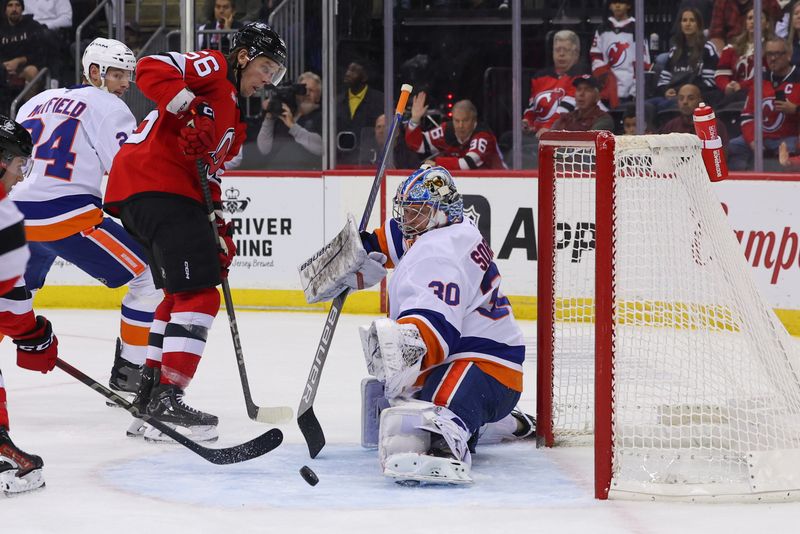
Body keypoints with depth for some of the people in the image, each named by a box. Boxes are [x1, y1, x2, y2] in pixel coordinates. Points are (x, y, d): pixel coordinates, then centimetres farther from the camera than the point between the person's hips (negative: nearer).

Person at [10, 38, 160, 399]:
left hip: (16, 217, 8)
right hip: (67, 217, -8)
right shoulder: (108, 107, 0)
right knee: (151, 274, 1)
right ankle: (128, 372, 1)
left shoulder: (40, 101, 22)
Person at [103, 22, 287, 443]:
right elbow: (151, 69, -18)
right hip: (153, 184, -11)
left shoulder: (235, 119, 27)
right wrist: (191, 108, -29)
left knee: (181, 293, 20)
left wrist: (218, 230, 17)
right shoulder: (212, 68, -2)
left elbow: (208, 172, 27)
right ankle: (168, 400, -16)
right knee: (199, 295, -14)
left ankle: (149, 399, 26)